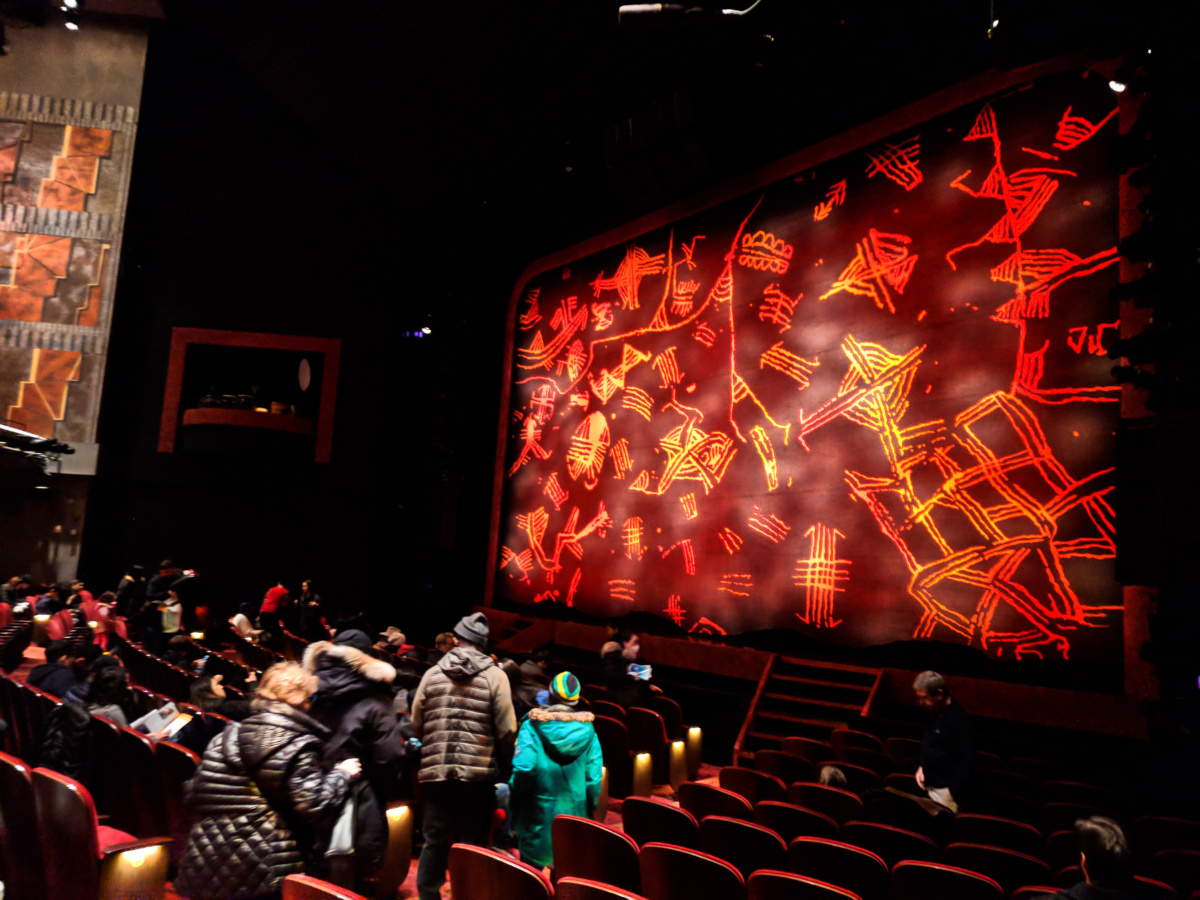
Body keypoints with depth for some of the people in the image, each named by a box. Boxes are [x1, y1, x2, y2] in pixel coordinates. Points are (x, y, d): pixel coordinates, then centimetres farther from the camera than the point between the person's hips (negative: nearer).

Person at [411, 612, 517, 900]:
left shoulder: (432, 674, 3)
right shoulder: (495, 675, -5)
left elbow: (416, 725, 6)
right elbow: (507, 731, -9)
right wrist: (493, 753, 10)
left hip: (435, 772, 3)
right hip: (478, 772, -2)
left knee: (435, 840, 15)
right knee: (472, 844, 10)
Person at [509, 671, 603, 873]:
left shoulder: (532, 726, -11)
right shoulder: (587, 729, -4)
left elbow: (523, 769, -19)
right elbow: (594, 777, -3)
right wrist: (590, 811, 10)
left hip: (539, 814, -2)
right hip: (575, 814, 2)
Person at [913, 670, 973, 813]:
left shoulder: (957, 720, -20)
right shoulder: (935, 714, 7)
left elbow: (967, 761, -20)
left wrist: (954, 792, -19)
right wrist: (921, 767, 9)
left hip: (945, 789, -8)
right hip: (931, 786, 8)